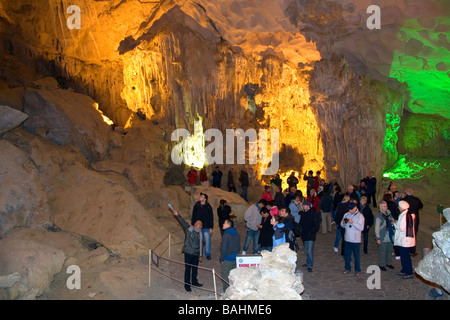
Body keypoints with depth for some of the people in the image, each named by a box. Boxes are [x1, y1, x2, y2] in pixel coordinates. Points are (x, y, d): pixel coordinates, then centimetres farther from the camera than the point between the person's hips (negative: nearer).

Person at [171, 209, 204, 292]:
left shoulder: (200, 234, 7)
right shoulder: (189, 229, -3)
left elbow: (201, 246, 14)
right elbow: (183, 222, -14)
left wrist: (200, 256, 16)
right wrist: (177, 215, -24)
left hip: (196, 254, 4)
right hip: (188, 252, -4)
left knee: (195, 268, 16)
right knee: (187, 269, 1)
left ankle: (194, 281, 36)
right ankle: (187, 284, 13)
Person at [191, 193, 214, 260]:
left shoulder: (208, 207, -6)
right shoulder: (196, 206, -3)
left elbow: (211, 218, 0)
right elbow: (193, 216, 5)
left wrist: (211, 228, -2)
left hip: (206, 227, -1)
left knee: (207, 241, 3)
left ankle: (208, 254, 19)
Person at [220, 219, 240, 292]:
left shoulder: (226, 235, -19)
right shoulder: (237, 234, 4)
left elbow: (224, 249, -18)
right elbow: (239, 247, 11)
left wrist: (221, 259, -7)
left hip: (227, 259, -7)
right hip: (235, 258, 7)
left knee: (226, 276, 5)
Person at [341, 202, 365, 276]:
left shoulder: (360, 216, -9)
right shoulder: (346, 214, 6)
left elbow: (361, 228, -17)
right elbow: (342, 226, 12)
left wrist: (352, 223, -25)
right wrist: (343, 222, -10)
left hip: (356, 240, -5)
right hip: (347, 239, 5)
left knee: (356, 255, 6)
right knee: (347, 254, 13)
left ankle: (357, 270, 19)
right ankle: (347, 268, 28)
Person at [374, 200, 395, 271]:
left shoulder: (388, 213, 5)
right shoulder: (378, 216, -13)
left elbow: (393, 221, 21)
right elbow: (376, 228, -12)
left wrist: (393, 223, -3)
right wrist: (378, 238, -13)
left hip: (390, 237, 6)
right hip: (383, 238, -6)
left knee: (389, 251, 17)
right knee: (382, 252, 4)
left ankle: (388, 263, 35)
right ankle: (382, 264, 19)